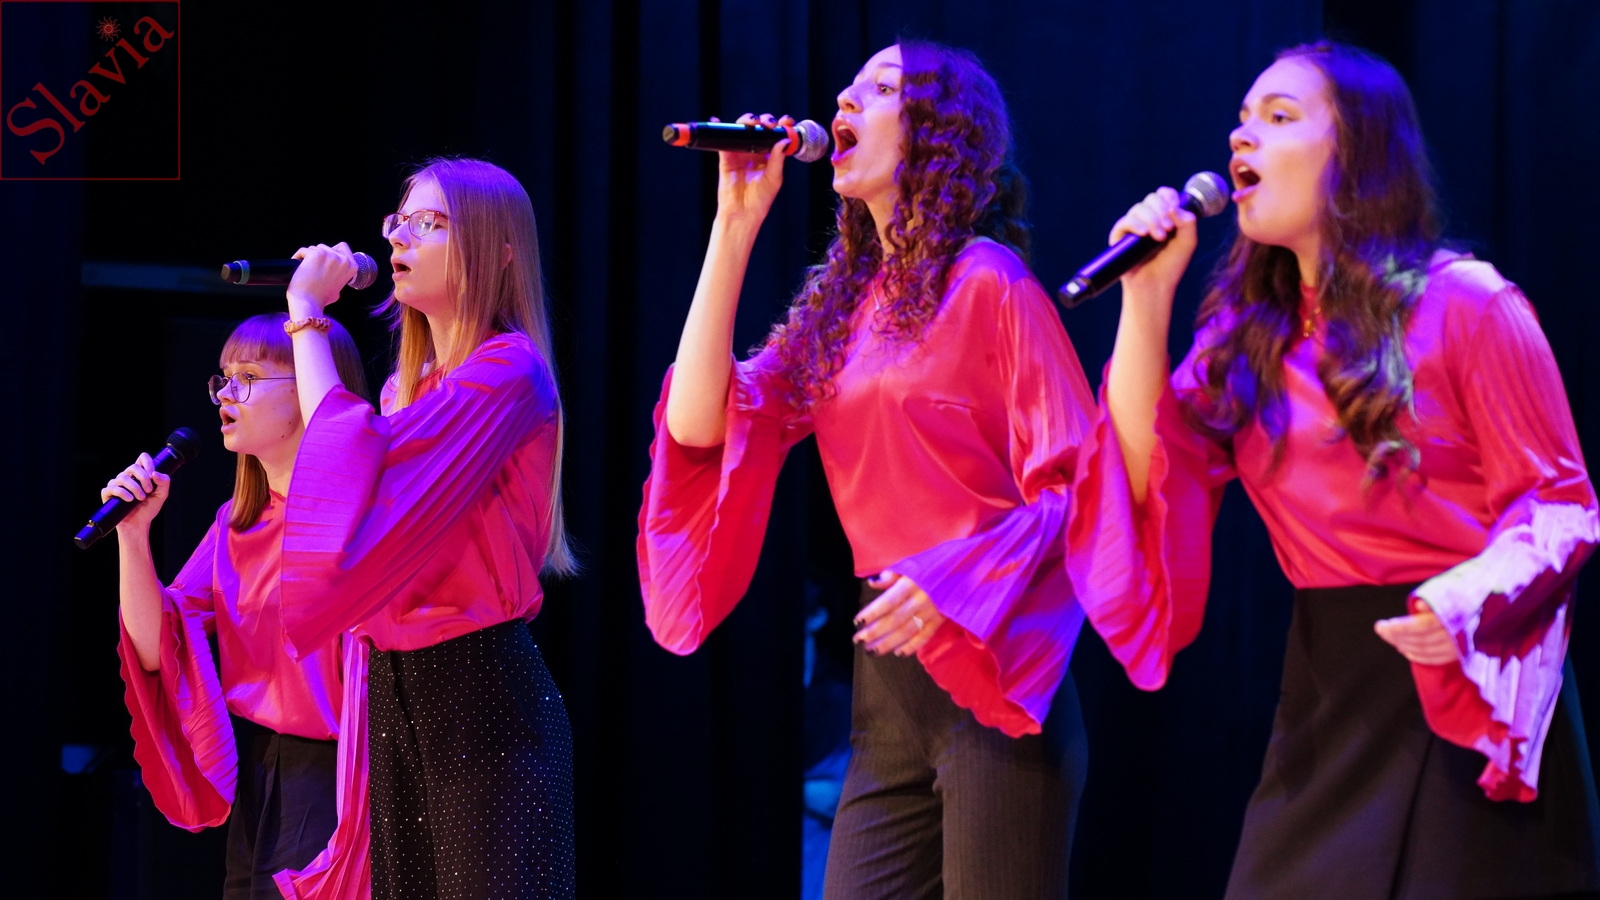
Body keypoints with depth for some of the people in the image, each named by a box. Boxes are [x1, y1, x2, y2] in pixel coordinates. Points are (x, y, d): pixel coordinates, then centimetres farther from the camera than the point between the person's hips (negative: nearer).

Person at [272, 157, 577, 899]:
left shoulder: (510, 370, -10)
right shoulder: (412, 388, 17)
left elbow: (349, 468, -17)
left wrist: (306, 317, -9)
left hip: (483, 699, -8)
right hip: (395, 698, 9)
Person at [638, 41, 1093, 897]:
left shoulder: (985, 279, -5)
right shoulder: (839, 300, 14)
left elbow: (1073, 483, -8)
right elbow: (698, 427, 2)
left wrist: (957, 581, -24)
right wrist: (735, 225, 3)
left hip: (991, 668, -6)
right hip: (886, 681, 6)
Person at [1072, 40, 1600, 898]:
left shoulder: (1465, 302, -8)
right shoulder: (1244, 330, 9)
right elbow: (1140, 485, -2)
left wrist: (1472, 599, -27)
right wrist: (1147, 293, -6)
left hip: (1464, 693, -5)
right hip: (1324, 696, 5)